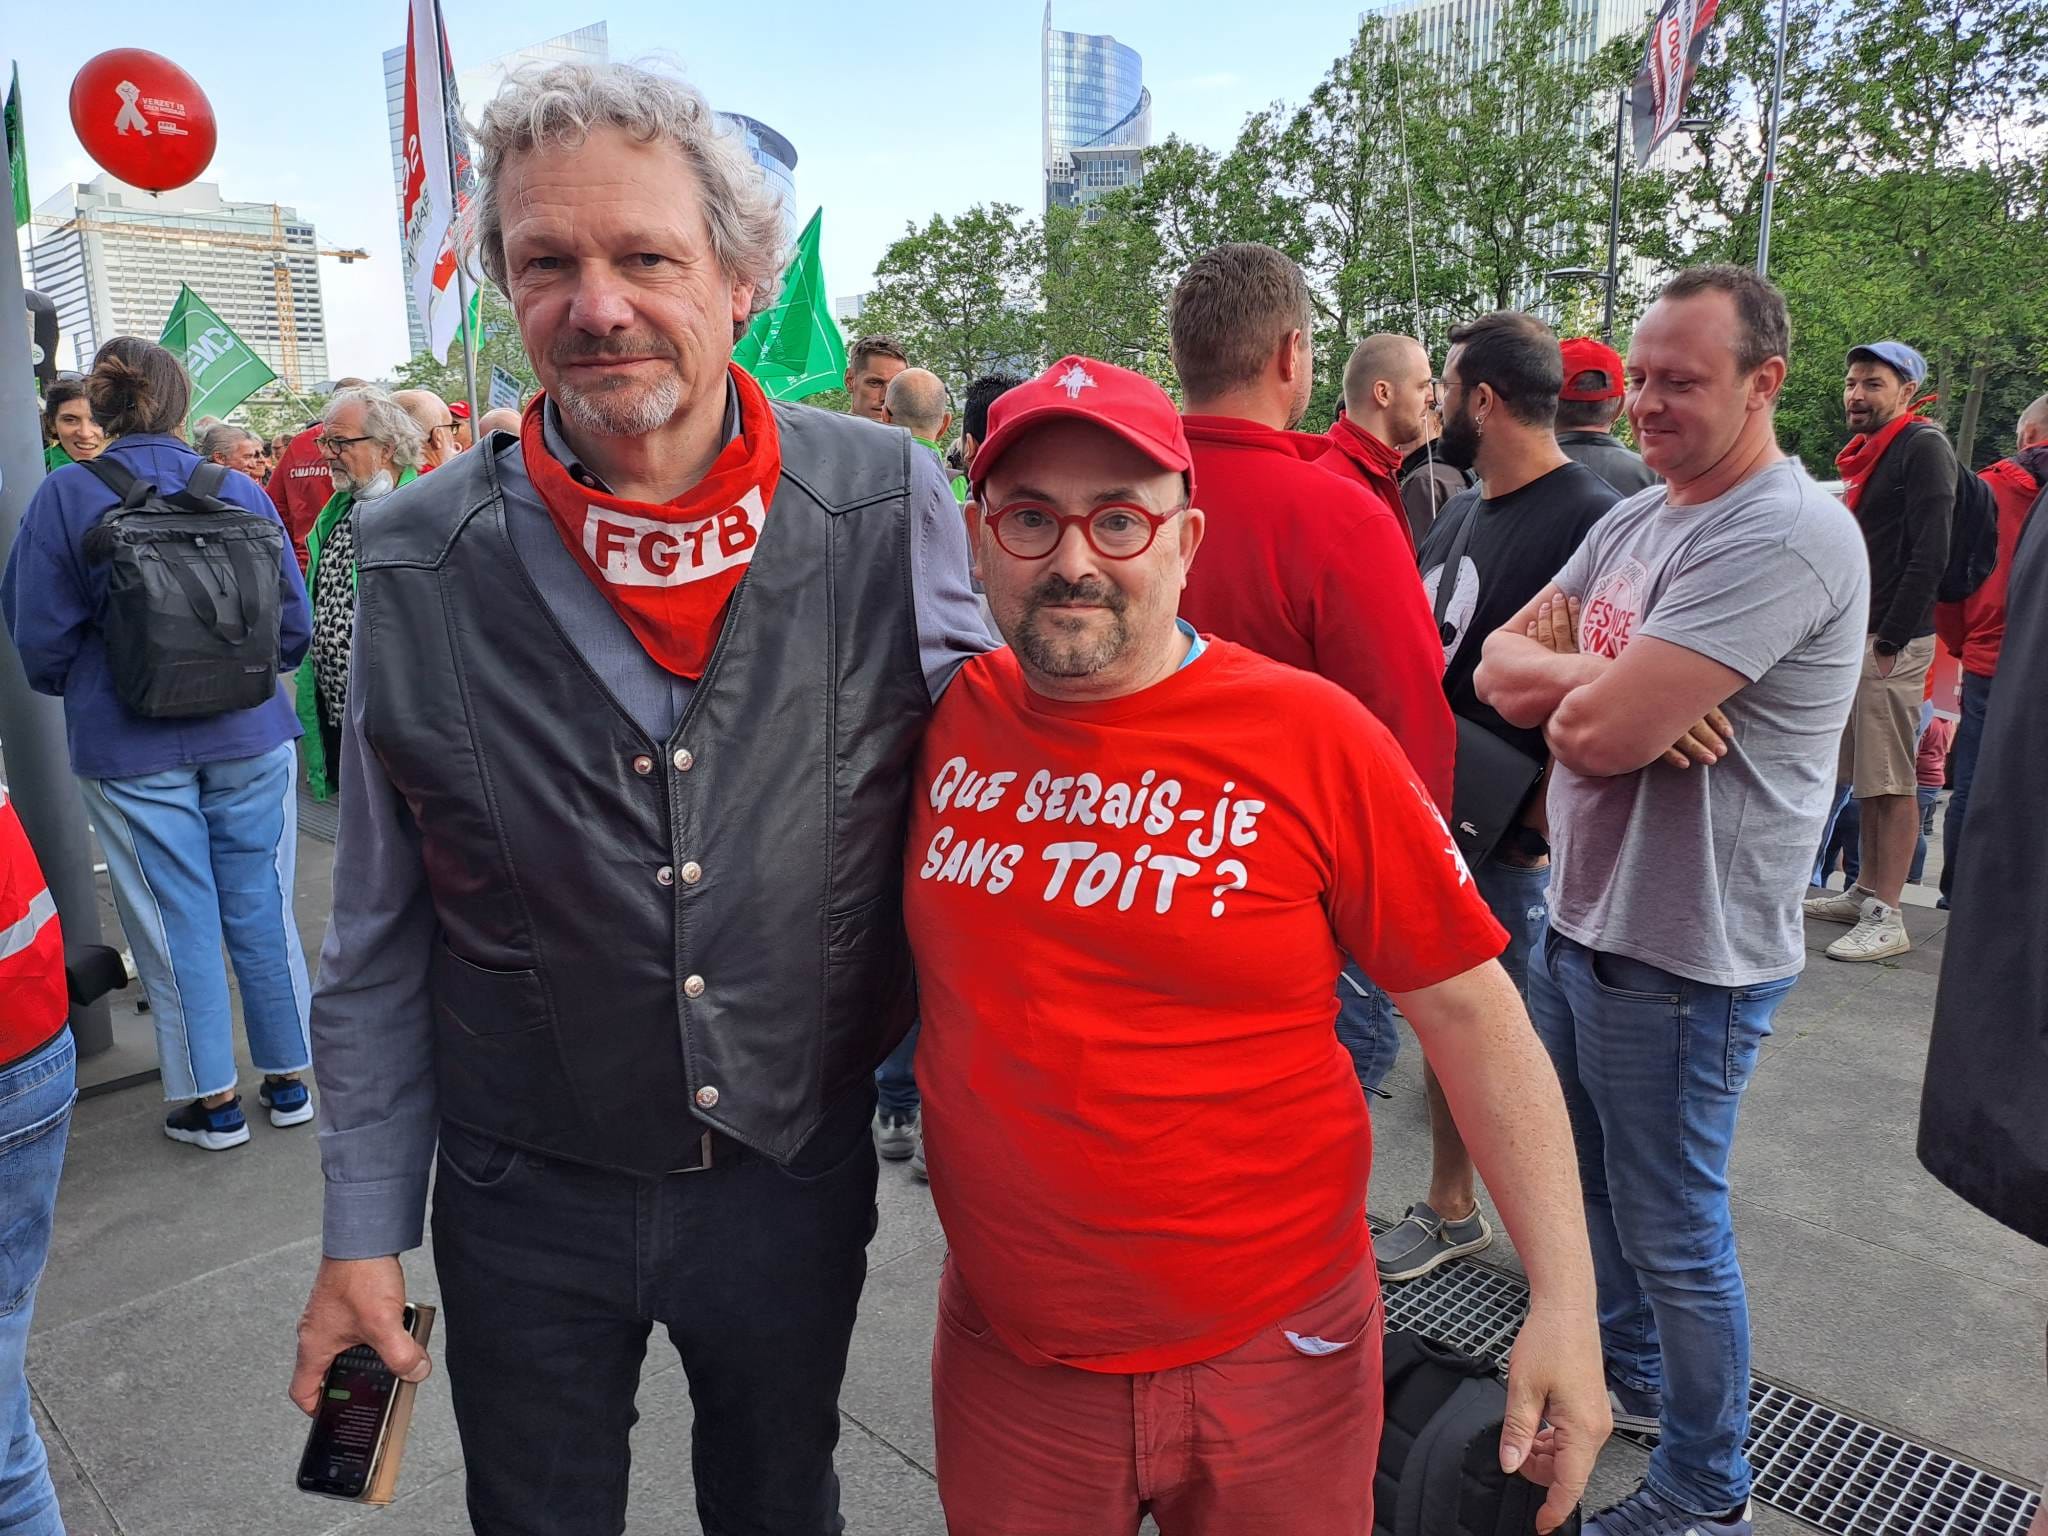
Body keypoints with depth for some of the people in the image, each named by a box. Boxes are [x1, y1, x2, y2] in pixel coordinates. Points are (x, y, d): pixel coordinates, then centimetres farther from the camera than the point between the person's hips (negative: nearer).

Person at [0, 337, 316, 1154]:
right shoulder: (240, 492, -3)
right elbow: (293, 623, 0)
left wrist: (83, 690, 18)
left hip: (130, 748, -1)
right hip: (247, 734, 2)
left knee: (175, 921, 8)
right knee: (262, 905, 11)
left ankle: (211, 1098, 18)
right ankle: (288, 1078, 21)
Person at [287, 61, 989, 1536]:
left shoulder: (896, 509, -13)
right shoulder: (416, 567, -11)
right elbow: (381, 949, -2)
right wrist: (364, 1231, 0)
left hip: (799, 1179, 0)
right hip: (525, 1197, 1)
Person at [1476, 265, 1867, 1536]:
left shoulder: (1786, 536, -21)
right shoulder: (1637, 520, 8)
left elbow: (1599, 732, -29)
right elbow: (1499, 666, 1)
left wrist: (1566, 690, -6)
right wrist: (1607, 682, -19)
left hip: (1683, 954, -9)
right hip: (1581, 913, 9)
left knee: (1671, 1228, 8)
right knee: (1584, 1178, 24)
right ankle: (1628, 1378, 48)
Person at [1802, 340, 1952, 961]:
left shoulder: (1923, 446, -8)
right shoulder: (1869, 454, 19)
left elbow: (1930, 555, -16)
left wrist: (1891, 642, -19)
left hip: (1892, 642, -9)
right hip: (1854, 637, 9)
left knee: (1890, 781, -8)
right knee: (1865, 776, 13)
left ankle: (1886, 919, -5)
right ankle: (1865, 892, 21)